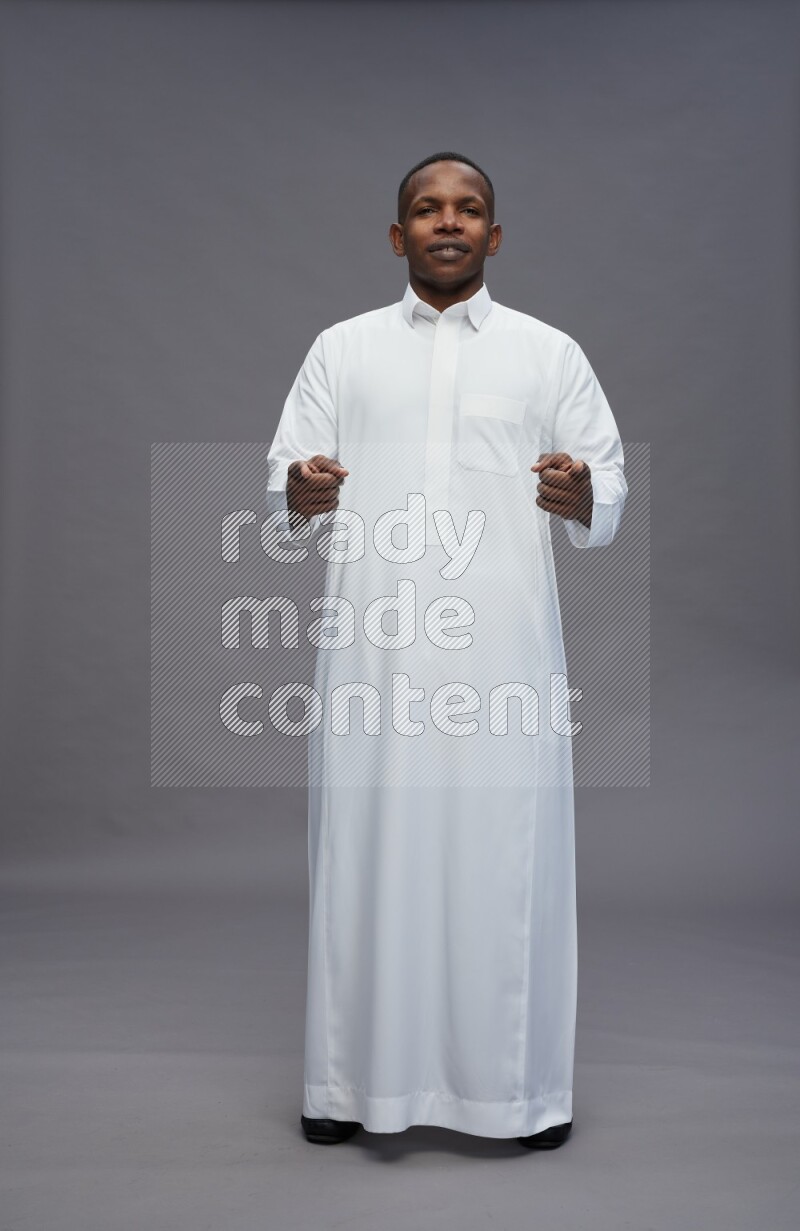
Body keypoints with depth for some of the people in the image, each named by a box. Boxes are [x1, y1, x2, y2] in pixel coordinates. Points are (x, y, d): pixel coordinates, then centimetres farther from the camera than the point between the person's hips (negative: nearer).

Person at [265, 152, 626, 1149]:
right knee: (368, 848, 4)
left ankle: (522, 1083, 18)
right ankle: (356, 1078, 19)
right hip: (372, 645, 1)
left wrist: (582, 499, -15)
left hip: (502, 645, 0)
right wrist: (299, 496, -14)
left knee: (505, 850, 2)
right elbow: (283, 502, 9)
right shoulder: (342, 349, 14)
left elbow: (610, 502, 8)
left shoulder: (550, 353, 12)